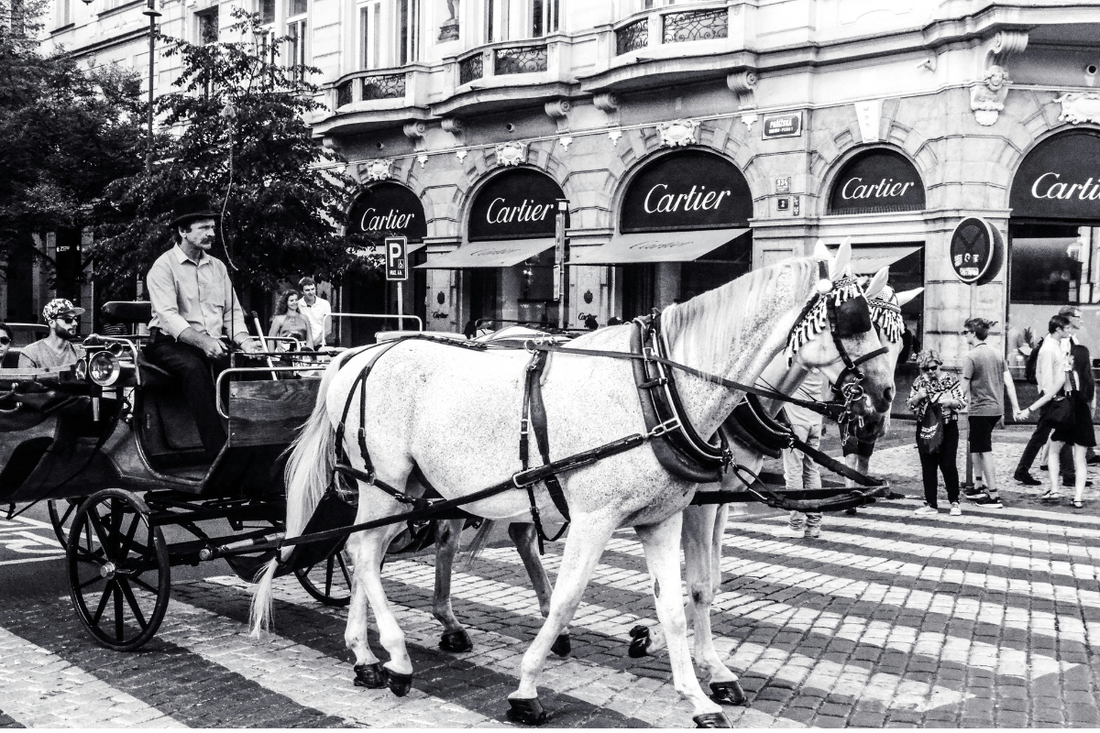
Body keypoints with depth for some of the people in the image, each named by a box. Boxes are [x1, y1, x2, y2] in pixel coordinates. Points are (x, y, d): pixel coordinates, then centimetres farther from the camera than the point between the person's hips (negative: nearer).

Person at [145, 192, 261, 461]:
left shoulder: (217, 267, 15)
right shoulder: (163, 267, -5)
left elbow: (232, 311, 14)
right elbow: (168, 316, -18)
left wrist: (243, 339, -8)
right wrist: (202, 341, -33)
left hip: (213, 345, 5)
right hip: (170, 344, -5)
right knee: (194, 367, -37)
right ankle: (217, 452, -41)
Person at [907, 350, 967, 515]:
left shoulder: (950, 380, -5)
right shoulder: (919, 381, 5)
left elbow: (962, 403, -5)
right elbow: (910, 405, 9)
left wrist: (950, 402, -24)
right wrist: (918, 397, -12)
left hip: (947, 428, -3)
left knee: (948, 465, -4)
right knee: (928, 467, 5)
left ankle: (954, 502, 10)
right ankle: (931, 504, 12)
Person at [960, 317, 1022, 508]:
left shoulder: (971, 356, -12)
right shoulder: (997, 354, 9)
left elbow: (965, 388, -12)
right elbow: (1008, 382, 8)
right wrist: (1015, 407, 10)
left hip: (980, 410, -7)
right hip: (996, 409, 7)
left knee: (985, 451, -2)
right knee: (976, 448, 19)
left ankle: (994, 496, -3)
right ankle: (979, 489, 24)